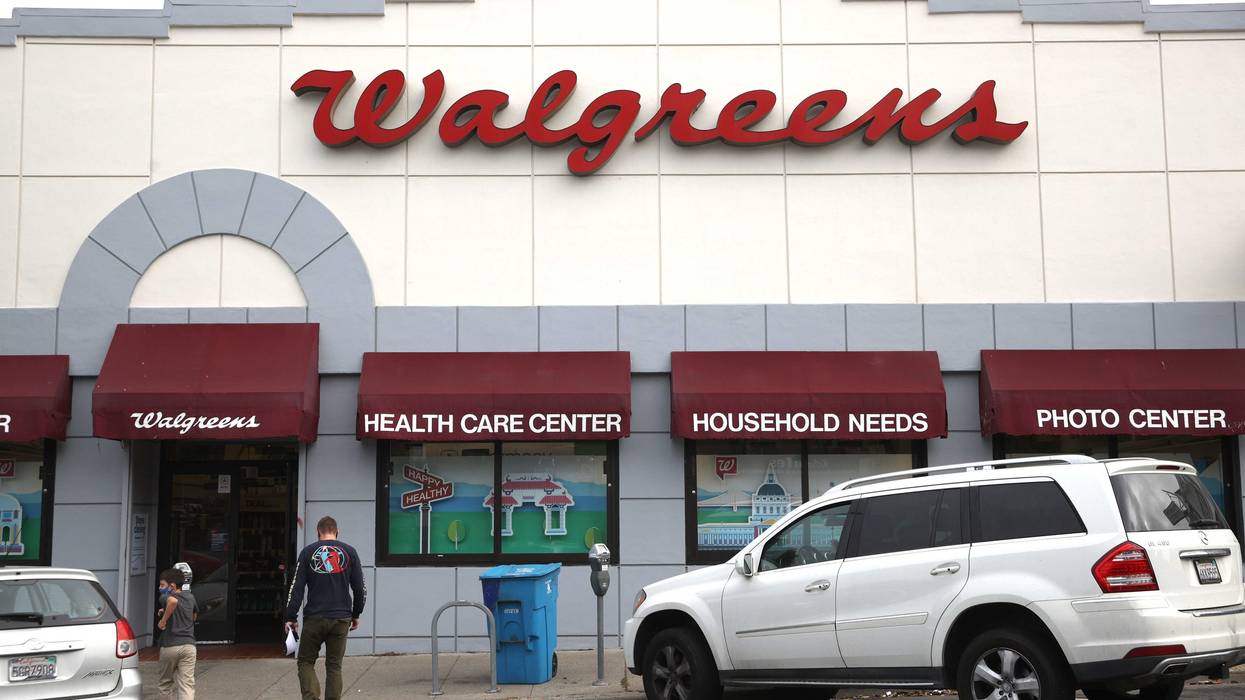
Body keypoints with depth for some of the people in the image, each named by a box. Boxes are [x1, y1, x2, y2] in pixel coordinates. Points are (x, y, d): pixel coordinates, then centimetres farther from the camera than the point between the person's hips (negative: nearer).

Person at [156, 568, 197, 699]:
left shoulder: (166, 597, -5)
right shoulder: (190, 597, 13)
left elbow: (173, 600, -31)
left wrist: (163, 620, -19)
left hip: (169, 646, -3)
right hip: (188, 645, 4)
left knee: (165, 683, 16)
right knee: (187, 685, -3)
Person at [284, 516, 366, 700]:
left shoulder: (308, 552, 1)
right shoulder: (349, 552, 4)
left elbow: (296, 587, -2)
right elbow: (360, 588, 5)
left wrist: (290, 617, 1)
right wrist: (356, 615, 16)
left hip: (314, 619, -1)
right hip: (341, 619, 1)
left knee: (305, 662, 9)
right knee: (334, 666, 10)